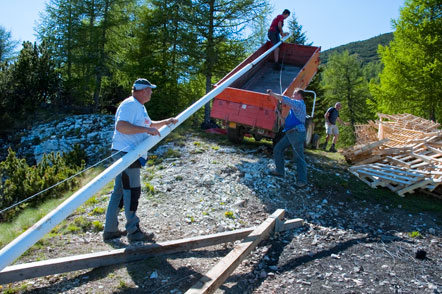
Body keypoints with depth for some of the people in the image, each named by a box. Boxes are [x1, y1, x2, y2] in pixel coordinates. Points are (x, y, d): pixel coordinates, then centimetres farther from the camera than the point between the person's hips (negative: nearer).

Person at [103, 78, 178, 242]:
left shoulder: (139, 106, 21)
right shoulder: (130, 105, -13)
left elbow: (148, 124, 36)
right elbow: (120, 126, -27)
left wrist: (166, 122, 24)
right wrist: (146, 129, -27)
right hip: (126, 153, -11)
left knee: (120, 191, 13)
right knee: (132, 191, -4)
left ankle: (110, 230, 21)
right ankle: (133, 232, 5)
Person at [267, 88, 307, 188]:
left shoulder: (299, 103, -8)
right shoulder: (296, 105, 21)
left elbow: (286, 100, -19)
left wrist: (272, 94, -13)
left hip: (297, 133, -10)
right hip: (290, 133, 10)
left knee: (299, 157, -6)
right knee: (277, 149, 10)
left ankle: (302, 180, 0)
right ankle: (280, 172, 18)